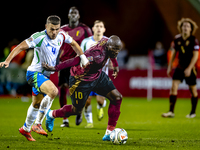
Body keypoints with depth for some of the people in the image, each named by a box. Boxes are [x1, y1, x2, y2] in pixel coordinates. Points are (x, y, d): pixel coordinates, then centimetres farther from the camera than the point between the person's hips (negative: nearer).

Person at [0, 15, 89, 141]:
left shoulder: (61, 35, -3)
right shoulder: (39, 37, -23)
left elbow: (73, 43, 17)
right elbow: (21, 47, -24)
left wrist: (83, 58, 13)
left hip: (45, 74, 8)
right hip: (34, 73, -8)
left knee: (37, 104, 21)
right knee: (53, 91, -31)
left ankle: (26, 129, 41)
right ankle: (38, 124, -17)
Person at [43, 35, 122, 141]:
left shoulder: (107, 41, -12)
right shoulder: (97, 55, -40)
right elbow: (76, 61, -41)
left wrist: (115, 65, 28)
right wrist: (55, 68, -39)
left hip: (98, 75, 9)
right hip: (81, 80, -8)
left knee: (117, 97, -4)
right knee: (77, 110, 8)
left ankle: (109, 132, 4)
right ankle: (51, 115, 39)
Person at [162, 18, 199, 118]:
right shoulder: (177, 39, 1)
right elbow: (174, 53, 12)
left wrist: (189, 68, -20)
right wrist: (170, 66, 10)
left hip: (190, 68, -4)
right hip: (180, 66, 4)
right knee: (173, 87, -9)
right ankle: (171, 111, -8)